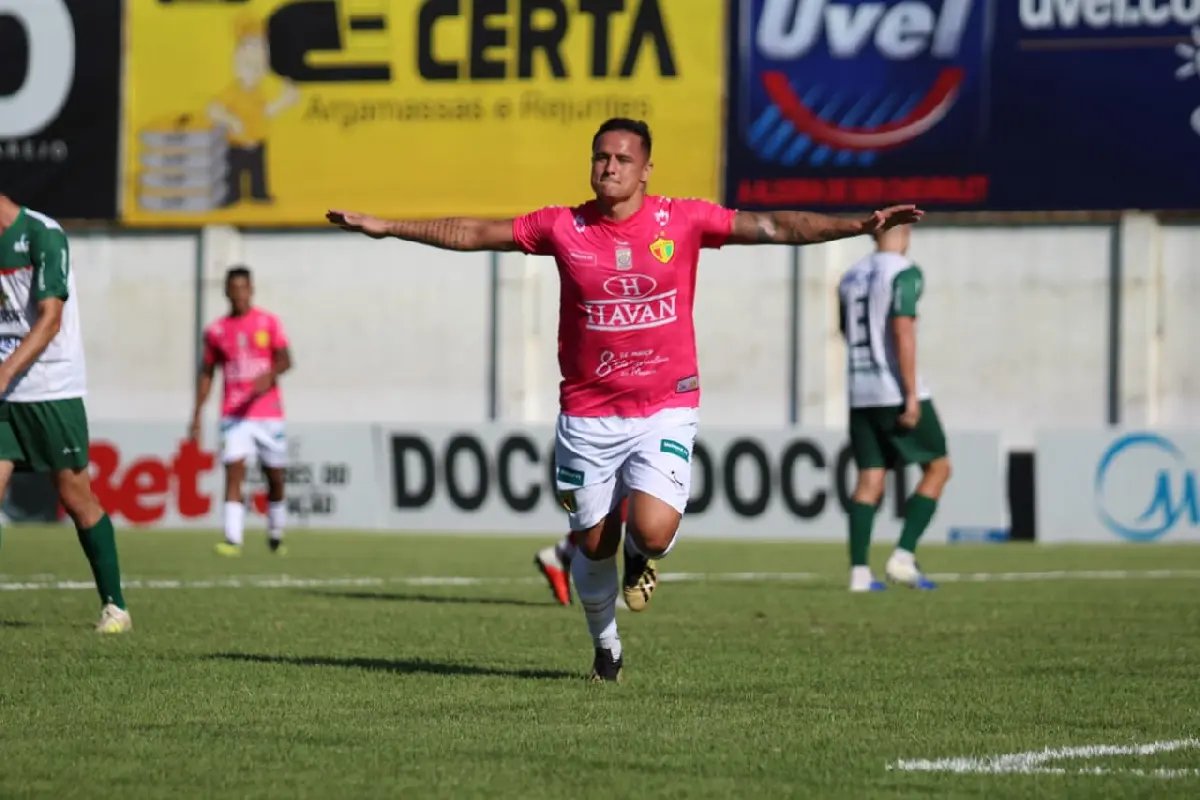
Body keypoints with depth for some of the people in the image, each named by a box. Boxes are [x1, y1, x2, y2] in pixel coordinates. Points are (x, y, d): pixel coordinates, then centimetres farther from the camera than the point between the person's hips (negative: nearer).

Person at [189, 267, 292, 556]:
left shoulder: (268, 323, 3)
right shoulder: (216, 331, 7)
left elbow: (285, 360, -6)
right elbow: (207, 373, 12)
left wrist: (269, 375, -28)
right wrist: (197, 415, 5)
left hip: (268, 413, 0)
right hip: (233, 415, 0)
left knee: (275, 477, 7)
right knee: (233, 472, -15)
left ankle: (276, 537, 26)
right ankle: (232, 540, -23)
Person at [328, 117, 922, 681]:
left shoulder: (682, 221, -4)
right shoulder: (564, 227, -1)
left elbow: (773, 227, -7)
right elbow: (471, 234, 5)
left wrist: (859, 225, -17)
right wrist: (385, 227, 2)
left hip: (665, 408, -1)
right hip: (587, 414, 2)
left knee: (653, 531, -20)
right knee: (593, 544, 7)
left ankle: (643, 553, 18)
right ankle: (605, 646, 32)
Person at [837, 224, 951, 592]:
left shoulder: (851, 277, 14)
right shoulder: (905, 273, -9)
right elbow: (902, 332, -18)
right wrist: (911, 395, -18)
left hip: (859, 394, 6)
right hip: (896, 391, -6)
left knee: (869, 479, 6)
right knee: (937, 468, 6)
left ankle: (859, 572, -3)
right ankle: (903, 557, -4)